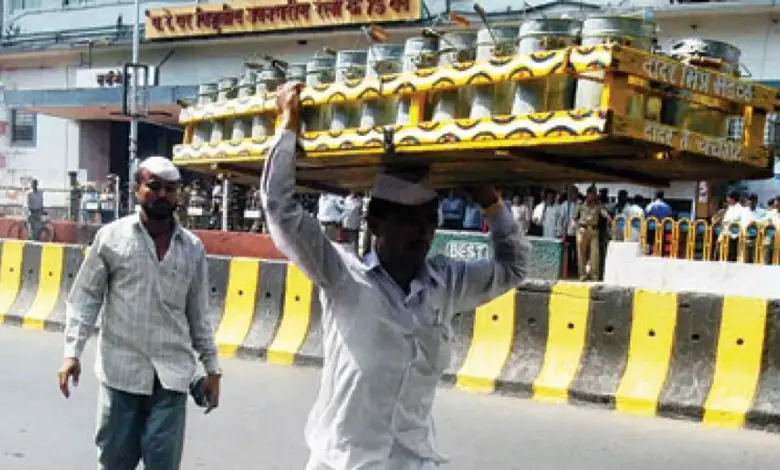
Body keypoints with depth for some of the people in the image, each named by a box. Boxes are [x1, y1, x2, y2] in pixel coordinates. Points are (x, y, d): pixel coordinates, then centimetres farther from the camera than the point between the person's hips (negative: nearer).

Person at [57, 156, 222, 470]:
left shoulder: (193, 248, 6)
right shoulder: (111, 237, 0)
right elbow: (84, 298, 2)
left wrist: (212, 367, 12)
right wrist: (72, 352, -8)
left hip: (171, 374, 1)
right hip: (121, 370, -1)